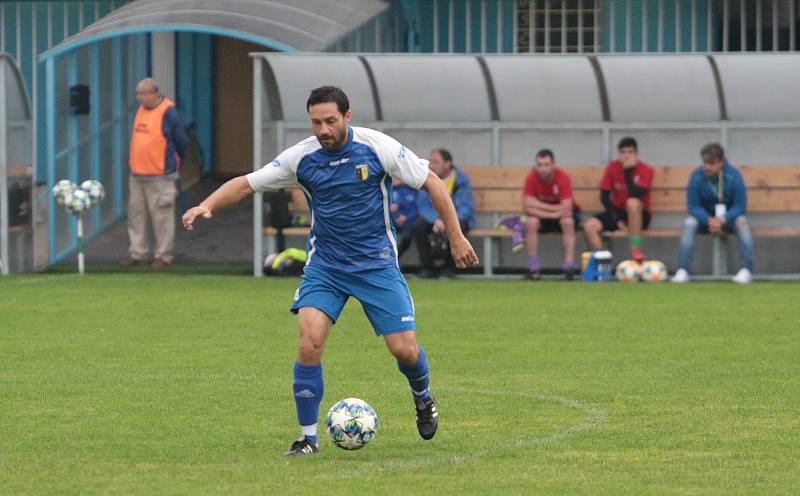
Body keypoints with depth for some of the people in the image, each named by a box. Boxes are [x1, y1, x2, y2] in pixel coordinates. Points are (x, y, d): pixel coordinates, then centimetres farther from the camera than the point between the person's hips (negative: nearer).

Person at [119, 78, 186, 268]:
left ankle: (163, 256, 6)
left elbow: (181, 142, -5)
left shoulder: (168, 112, -12)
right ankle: (137, 254, 16)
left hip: (160, 175, -8)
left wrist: (175, 162, 8)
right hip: (137, 174, 8)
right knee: (136, 214, 9)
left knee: (162, 216, -1)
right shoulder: (141, 109, 11)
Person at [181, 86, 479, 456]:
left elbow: (431, 183, -3)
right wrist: (208, 205, -17)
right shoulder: (301, 158, -7)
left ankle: (423, 397, 32)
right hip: (324, 266, 1)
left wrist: (456, 237, -4)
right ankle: (308, 437, -6)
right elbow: (246, 184, 0)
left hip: (377, 264, -1)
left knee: (404, 349, -5)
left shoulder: (377, 148, -12)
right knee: (309, 344, -19)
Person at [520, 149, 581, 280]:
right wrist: (549, 214, -32)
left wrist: (539, 205, -28)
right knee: (531, 222, -30)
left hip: (562, 215, -2)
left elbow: (566, 209, -31)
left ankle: (569, 268, -33)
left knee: (568, 221, -35)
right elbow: (526, 208, -24)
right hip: (543, 216, 2)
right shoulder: (532, 178, -18)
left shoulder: (563, 177, -24)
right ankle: (533, 268, -24)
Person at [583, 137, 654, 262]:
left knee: (633, 202, -38)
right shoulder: (612, 167, -2)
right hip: (617, 212, 3)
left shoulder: (645, 170, -12)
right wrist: (617, 219, -13)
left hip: (638, 215, -3)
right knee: (590, 226, -22)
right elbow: (604, 197, -3)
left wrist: (628, 171, -24)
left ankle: (635, 248, -31)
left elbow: (635, 195, -26)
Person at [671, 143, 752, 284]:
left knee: (742, 222, -32)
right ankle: (682, 271, -34)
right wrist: (709, 220, -29)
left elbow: (740, 207, -14)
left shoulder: (733, 176, -15)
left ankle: (746, 270, -36)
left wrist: (722, 220, -31)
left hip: (728, 219, -1)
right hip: (705, 217, 1)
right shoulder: (697, 176, -12)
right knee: (689, 223, -28)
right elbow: (693, 206, -10)